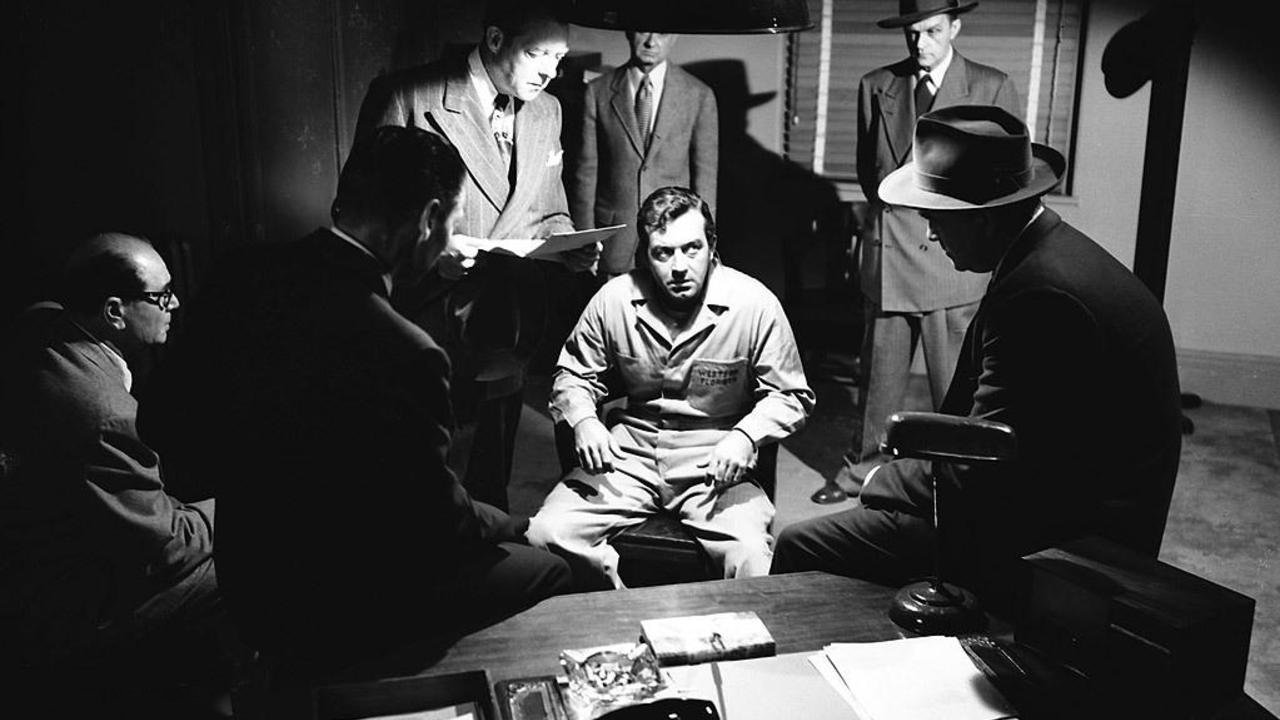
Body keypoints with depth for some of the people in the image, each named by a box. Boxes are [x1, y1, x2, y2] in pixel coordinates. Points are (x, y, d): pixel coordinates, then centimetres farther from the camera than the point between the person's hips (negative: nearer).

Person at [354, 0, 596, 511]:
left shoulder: (546, 111, 11)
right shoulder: (407, 98, -9)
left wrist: (567, 245, -2)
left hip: (505, 338, 5)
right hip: (429, 332, -5)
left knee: (490, 493, 16)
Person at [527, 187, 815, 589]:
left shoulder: (755, 304, -10)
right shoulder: (613, 300, -5)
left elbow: (789, 395, 0)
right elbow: (573, 375, 11)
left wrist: (746, 435, -19)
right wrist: (583, 420, -11)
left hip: (715, 462, -2)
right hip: (630, 453, 3)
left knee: (750, 558, -29)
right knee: (546, 535, -16)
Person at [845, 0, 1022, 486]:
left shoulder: (992, 89, 3)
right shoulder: (875, 86, 11)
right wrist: (888, 213, 12)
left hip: (958, 259, -2)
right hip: (887, 257, 3)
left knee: (956, 384, 0)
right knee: (879, 373, 10)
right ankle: (863, 468, 23)